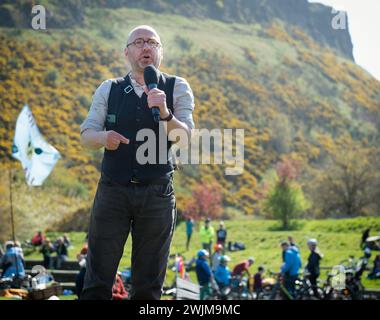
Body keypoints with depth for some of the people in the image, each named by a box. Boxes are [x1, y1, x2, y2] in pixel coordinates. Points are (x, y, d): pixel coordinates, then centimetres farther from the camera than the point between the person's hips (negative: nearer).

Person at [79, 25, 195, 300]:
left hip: (157, 193, 0)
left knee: (149, 284, 7)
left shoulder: (177, 88, 2)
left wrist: (165, 113, -27)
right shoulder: (109, 89, 6)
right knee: (97, 280, 0)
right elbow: (86, 135, 3)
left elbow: (186, 137, -8)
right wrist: (104, 137, -20)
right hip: (112, 191, 1)